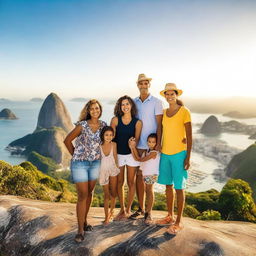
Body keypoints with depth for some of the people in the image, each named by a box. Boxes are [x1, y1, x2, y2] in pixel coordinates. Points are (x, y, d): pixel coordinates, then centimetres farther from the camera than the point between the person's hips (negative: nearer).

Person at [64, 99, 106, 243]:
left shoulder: (103, 125, -1)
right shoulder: (82, 125, -14)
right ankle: (80, 230, 6)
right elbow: (67, 141, -6)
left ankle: (85, 221, 33)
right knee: (83, 195, -3)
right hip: (80, 164, -4)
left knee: (90, 193, 14)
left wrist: (97, 155, 7)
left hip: (95, 163, 5)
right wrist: (75, 155, 1)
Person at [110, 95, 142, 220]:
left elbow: (136, 139, -4)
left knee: (131, 182, 9)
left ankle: (128, 210, 26)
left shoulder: (137, 122, -7)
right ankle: (122, 209, 28)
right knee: (119, 182, 10)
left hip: (131, 154, 0)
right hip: (118, 154, 1)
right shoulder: (115, 120, -7)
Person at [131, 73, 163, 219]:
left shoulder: (156, 102, -1)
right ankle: (141, 208, 19)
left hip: (151, 144, -3)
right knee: (138, 175, 6)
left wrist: (158, 143, -15)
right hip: (137, 144, 4)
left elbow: (159, 124, -6)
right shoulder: (134, 102, 10)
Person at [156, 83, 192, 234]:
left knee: (179, 187, 3)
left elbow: (189, 136, -8)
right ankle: (170, 217, 28)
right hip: (165, 153, 6)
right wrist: (159, 150, 10)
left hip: (179, 154, -5)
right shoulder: (164, 112, 9)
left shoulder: (184, 111, -7)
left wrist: (188, 157, -12)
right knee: (168, 185, 13)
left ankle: (179, 222, 15)